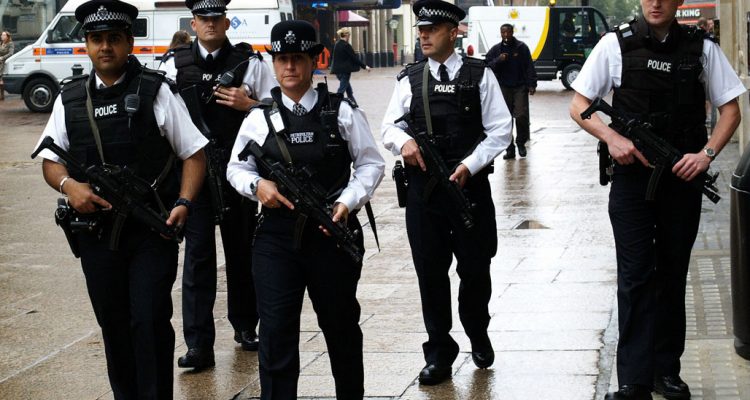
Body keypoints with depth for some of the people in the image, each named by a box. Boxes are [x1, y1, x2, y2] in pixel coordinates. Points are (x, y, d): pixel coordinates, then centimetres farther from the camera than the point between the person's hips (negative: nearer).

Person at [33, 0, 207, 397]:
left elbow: (193, 153, 0)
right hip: (96, 229, 4)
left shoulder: (155, 92, -2)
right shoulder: (69, 99, 7)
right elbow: (50, 161, 10)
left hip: (153, 230, -3)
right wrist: (68, 185, -12)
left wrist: (183, 204, -14)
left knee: (151, 321, -7)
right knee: (112, 323, 12)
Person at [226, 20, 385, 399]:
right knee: (275, 332, -4)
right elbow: (236, 168, 10)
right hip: (276, 236, 1)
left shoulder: (342, 111, -1)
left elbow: (370, 164, 1)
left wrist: (347, 202, -14)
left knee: (341, 326, 16)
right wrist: (257, 184, -11)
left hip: (333, 233, 0)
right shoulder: (260, 118, 4)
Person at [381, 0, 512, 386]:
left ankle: (478, 335, 32)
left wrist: (469, 165, -14)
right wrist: (404, 141, -15)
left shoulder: (479, 75, 0)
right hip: (423, 186, 2)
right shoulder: (410, 78, 8)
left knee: (475, 268, 6)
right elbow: (389, 127, 8)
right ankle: (439, 352, 17)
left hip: (470, 184, -2)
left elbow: (499, 130, -2)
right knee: (430, 272, 5)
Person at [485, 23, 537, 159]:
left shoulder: (521, 47, 3)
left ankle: (521, 143, 12)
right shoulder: (495, 50, 9)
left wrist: (531, 84, -6)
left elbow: (529, 67, 1)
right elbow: (487, 66, 4)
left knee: (521, 116, -10)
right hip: (503, 88, 2)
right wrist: (498, 60, -13)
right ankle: (509, 149, 6)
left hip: (520, 87, -2)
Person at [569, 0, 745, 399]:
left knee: (673, 275, 11)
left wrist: (707, 153, -10)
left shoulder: (702, 48, 1)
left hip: (683, 179, 2)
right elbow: (578, 106, 1)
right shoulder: (616, 44, -3)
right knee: (635, 276, -4)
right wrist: (612, 137, -16)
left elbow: (730, 110, 6)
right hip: (631, 175, -2)